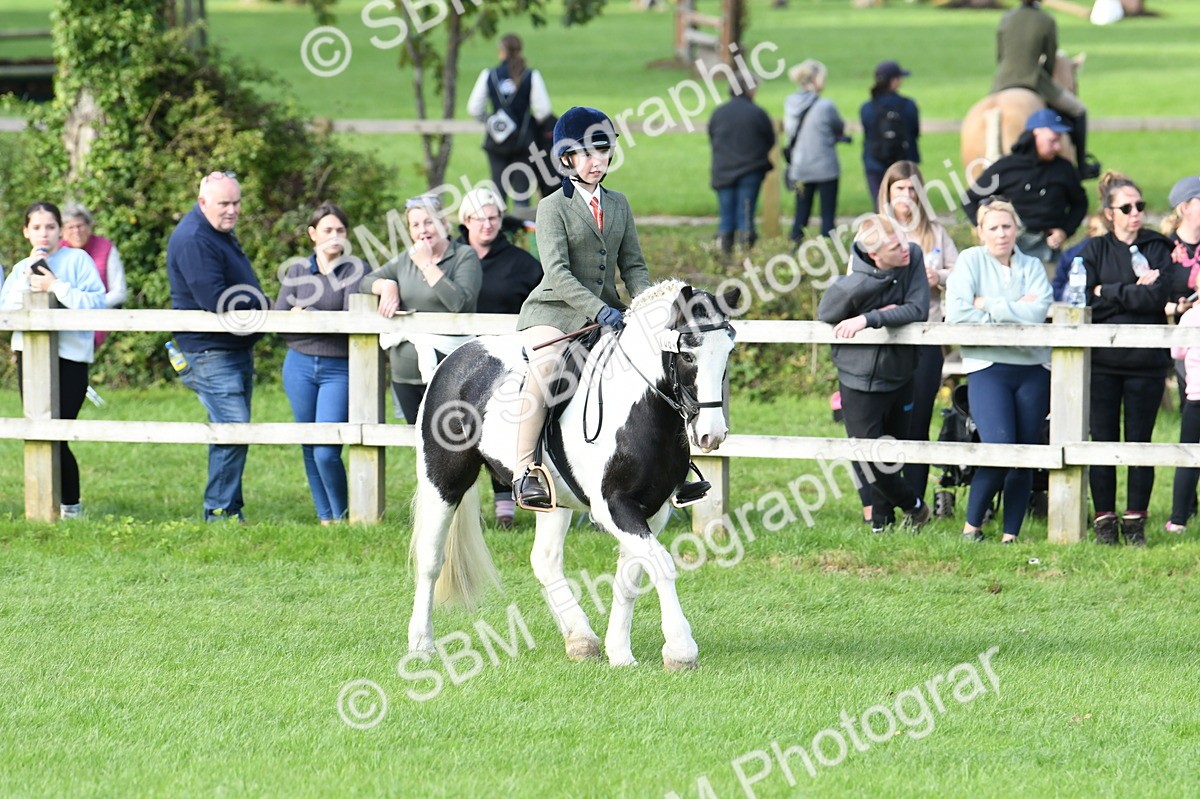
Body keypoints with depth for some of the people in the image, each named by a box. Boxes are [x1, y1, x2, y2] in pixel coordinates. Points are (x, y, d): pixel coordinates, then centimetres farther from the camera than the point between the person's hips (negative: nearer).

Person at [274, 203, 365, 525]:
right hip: (300, 366, 4)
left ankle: (342, 516, 6)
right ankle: (325, 517, 21)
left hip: (340, 369, -4)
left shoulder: (355, 269, -2)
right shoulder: (297, 271, 8)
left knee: (326, 452, -12)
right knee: (310, 449, 9)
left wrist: (307, 315, -12)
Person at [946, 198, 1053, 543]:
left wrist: (988, 305, -9)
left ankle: (1011, 534, 8)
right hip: (988, 368, -3)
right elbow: (957, 313, -9)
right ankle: (972, 524, -2)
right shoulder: (971, 261, 4)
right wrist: (1013, 312, -5)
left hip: (1033, 369, 3)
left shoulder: (1032, 267, 11)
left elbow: (1037, 312, -6)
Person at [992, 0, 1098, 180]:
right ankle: (1081, 168, 14)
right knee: (1078, 111, 14)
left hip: (1002, 84, 4)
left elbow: (999, 57, 9)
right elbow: (1050, 60, 0)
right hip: (1033, 82, -4)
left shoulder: (1006, 19, 5)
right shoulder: (1047, 22, -5)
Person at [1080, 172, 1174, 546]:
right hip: (1102, 360, 1)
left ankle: (1136, 520, 7)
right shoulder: (1094, 251, 8)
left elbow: (1158, 297, -9)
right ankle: (1104, 519, 8)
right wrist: (1133, 291, -8)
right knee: (1103, 441, 1)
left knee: (1140, 442, 1)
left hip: (1146, 361, -1)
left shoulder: (1159, 249, 6)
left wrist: (1109, 292, -8)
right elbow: (1085, 300, -5)